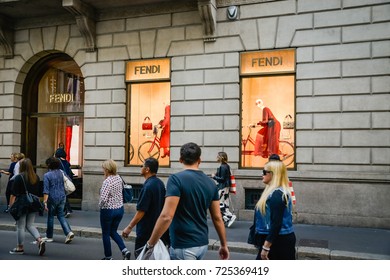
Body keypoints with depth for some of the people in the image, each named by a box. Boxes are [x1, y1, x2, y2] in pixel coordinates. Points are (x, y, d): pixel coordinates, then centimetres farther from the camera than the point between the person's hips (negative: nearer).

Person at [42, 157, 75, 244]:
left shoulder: (47, 175, -12)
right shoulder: (61, 173, 5)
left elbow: (46, 190, -16)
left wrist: (45, 202, -16)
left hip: (53, 198, -5)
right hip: (62, 197, 5)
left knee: (50, 216, 10)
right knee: (61, 215, 13)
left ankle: (49, 237, 22)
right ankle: (69, 232, -4)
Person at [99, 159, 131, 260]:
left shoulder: (107, 181, -21)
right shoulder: (119, 178, 1)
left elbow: (103, 199, -27)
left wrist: (100, 205, -6)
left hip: (108, 210, -7)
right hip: (120, 209, 7)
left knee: (106, 234, 13)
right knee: (113, 232, 22)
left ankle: (108, 256, 23)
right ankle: (124, 250, 6)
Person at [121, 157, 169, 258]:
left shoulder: (148, 186, -21)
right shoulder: (160, 183, 6)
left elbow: (141, 211, -21)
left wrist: (129, 227, -14)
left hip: (146, 231, -9)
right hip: (158, 229, 9)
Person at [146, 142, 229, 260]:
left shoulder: (176, 179, -15)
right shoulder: (210, 183, 4)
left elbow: (166, 216, -23)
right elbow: (217, 218, 6)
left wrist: (150, 243, -13)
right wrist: (224, 245, 16)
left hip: (183, 246, -7)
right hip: (202, 243, 7)